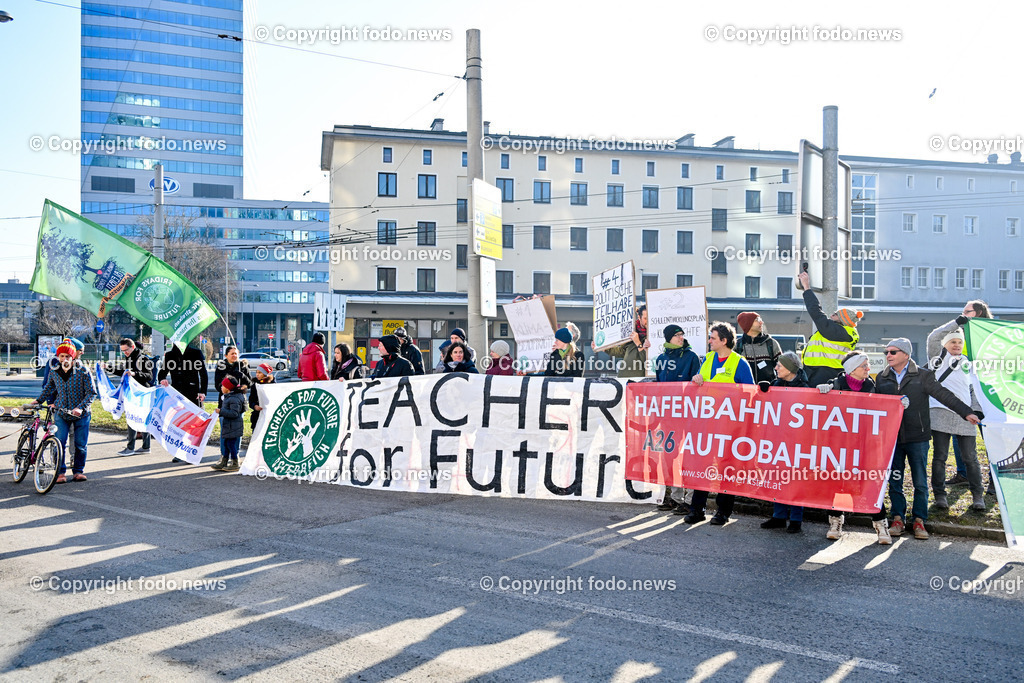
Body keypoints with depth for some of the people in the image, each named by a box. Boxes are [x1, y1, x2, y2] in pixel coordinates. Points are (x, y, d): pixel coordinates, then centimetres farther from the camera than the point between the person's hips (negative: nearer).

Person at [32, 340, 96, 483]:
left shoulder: (82, 370, -12)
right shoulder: (54, 372, 0)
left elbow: (92, 392, -12)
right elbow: (48, 388, 21)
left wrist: (81, 408, -22)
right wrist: (38, 400, 13)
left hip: (81, 414, -2)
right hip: (61, 412, 2)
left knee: (81, 444, 3)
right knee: (59, 442, -8)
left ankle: (78, 470, 20)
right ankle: (61, 472, 6)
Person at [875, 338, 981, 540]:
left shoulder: (922, 376, 0)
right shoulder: (881, 378, 8)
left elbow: (944, 395, -4)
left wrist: (966, 412, -10)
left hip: (917, 437, -2)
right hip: (891, 437, 2)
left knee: (920, 482, 3)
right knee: (894, 481, 6)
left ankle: (919, 520, 14)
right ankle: (898, 518, 17)